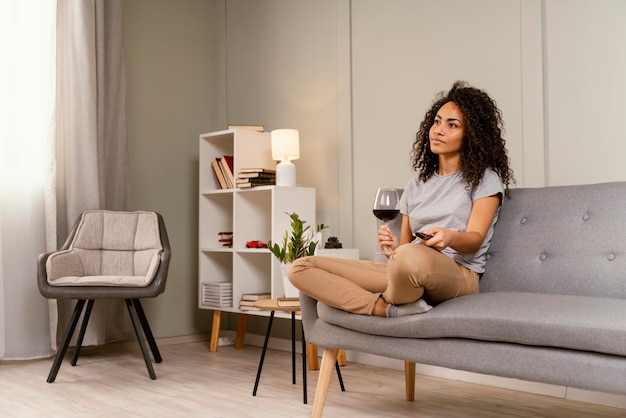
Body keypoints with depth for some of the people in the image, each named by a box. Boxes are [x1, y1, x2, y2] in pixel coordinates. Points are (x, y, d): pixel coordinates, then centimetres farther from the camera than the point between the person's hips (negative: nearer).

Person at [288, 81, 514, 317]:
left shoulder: (485, 178, 6)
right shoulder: (416, 184, 22)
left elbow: (475, 239, -7)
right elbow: (403, 245, 15)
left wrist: (449, 237, -31)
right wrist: (392, 246, -10)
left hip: (457, 273, -6)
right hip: (406, 272, 6)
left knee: (411, 257, -45)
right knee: (301, 268, -11)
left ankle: (393, 301, -13)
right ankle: (393, 310, -22)